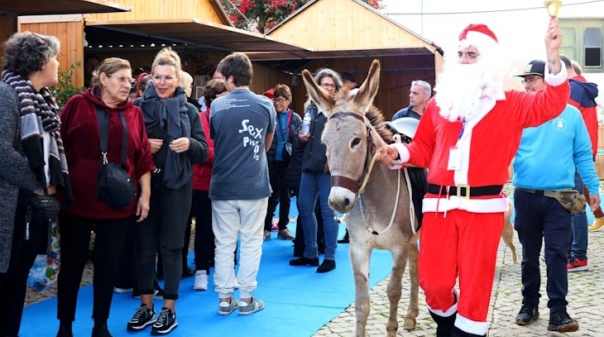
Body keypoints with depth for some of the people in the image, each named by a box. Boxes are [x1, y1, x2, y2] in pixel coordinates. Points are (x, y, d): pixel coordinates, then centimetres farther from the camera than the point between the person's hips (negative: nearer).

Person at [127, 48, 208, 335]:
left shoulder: (189, 111, 2)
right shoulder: (138, 106, 2)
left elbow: (203, 152, 1)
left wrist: (189, 144, -19)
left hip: (176, 186, -1)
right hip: (144, 184, 1)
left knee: (171, 246, 4)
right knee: (144, 245, 6)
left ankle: (169, 309, 14)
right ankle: (146, 305, 20)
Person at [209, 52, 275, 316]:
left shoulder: (216, 106, -3)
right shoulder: (265, 105, -4)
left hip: (223, 185, 1)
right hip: (254, 185, -1)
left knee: (224, 244, 10)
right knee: (251, 243, 8)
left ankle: (224, 298, 16)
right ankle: (247, 299, 13)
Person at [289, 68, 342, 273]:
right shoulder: (310, 107, 14)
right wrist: (301, 137, 2)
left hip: (329, 166, -6)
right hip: (309, 164, 6)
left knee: (328, 210, -2)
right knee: (304, 208, 9)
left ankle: (330, 257, 8)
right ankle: (310, 253, 22)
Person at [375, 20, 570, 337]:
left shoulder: (509, 104, 4)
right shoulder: (439, 103, 12)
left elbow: (550, 104, -12)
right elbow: (423, 148, 17)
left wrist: (553, 57, -25)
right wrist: (399, 152, -4)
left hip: (483, 205, -2)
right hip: (440, 203, 3)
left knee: (475, 282, 4)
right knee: (434, 280, 6)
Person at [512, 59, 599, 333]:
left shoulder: (570, 114, 2)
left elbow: (583, 154, 5)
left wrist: (593, 188, 5)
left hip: (559, 197, -1)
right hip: (526, 196, 1)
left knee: (556, 255, -3)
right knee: (529, 255, 12)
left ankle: (558, 311, 2)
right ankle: (529, 303, 25)